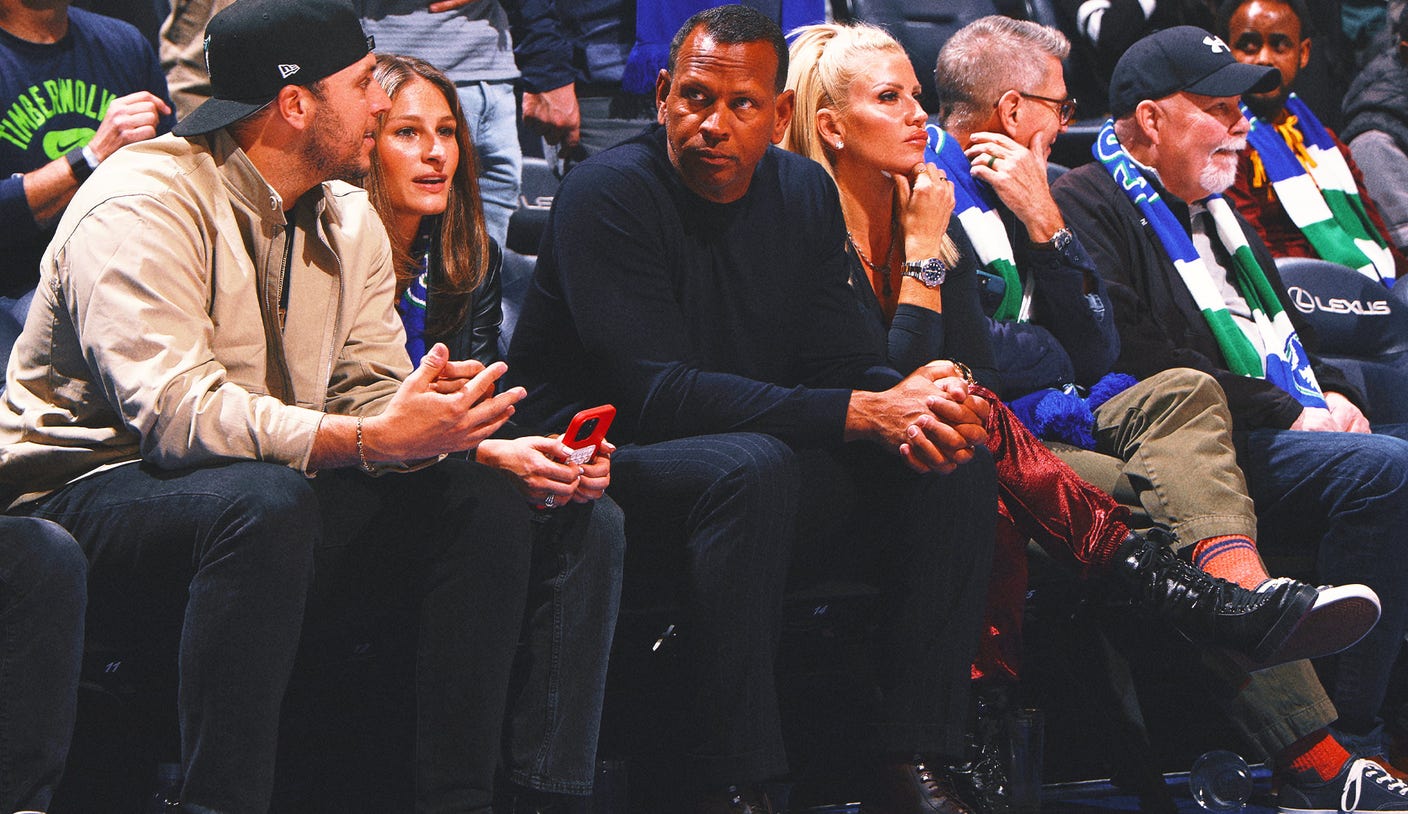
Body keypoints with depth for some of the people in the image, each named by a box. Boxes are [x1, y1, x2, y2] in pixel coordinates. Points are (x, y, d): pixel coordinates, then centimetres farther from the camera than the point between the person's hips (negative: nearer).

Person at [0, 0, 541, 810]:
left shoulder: (348, 220, 10)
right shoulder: (147, 204, -17)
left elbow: (371, 394, 2)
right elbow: (173, 410, -30)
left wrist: (437, 423, -24)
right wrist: (370, 441, -37)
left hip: (268, 501, 8)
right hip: (85, 493, -8)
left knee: (485, 498, -11)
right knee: (266, 503, -39)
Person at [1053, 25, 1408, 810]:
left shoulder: (1214, 210, 27)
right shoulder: (1088, 208, -3)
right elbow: (1135, 358, -15)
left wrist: (1330, 394, 10)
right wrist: (1287, 414, -15)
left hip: (1296, 431, 9)